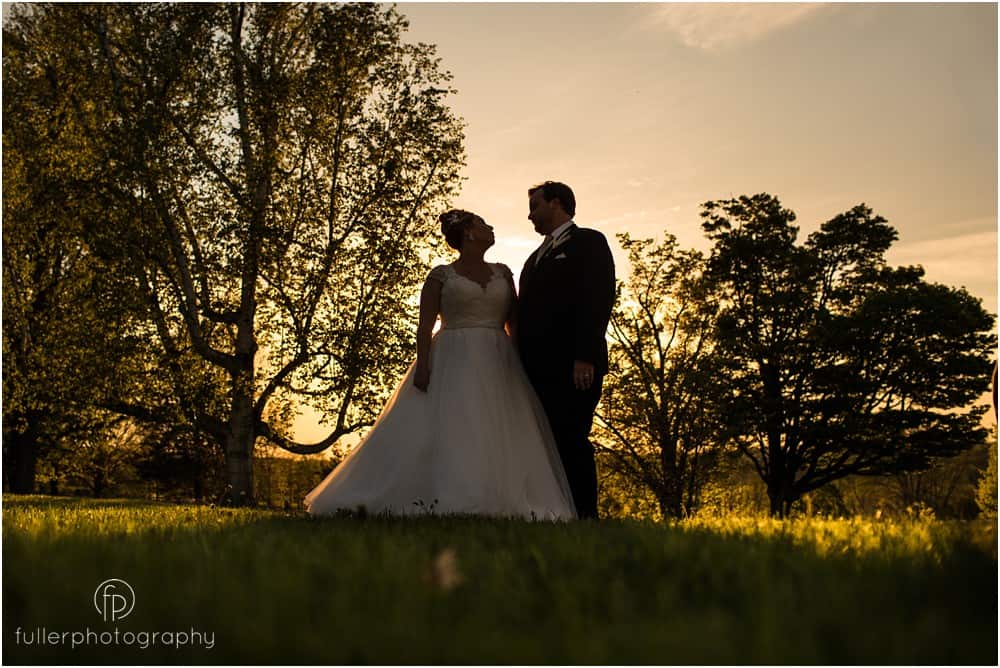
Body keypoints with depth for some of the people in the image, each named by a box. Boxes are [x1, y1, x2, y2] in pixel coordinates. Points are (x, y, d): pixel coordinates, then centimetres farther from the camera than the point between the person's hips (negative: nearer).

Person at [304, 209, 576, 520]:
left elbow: (515, 322, 14)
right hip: (453, 365, -4)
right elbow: (425, 324, -2)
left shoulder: (502, 272, 15)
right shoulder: (441, 275, 4)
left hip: (497, 367, 4)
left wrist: (523, 363, 5)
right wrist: (422, 364, -15)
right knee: (444, 432, -11)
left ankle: (498, 504, -1)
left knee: (500, 439, -3)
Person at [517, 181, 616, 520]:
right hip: (539, 366, 7)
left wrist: (585, 357, -19)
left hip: (573, 365, -7)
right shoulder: (537, 257, 27)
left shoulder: (589, 242, 3)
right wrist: (522, 362, 11)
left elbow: (599, 299, -9)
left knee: (571, 441, -10)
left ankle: (584, 517, -5)